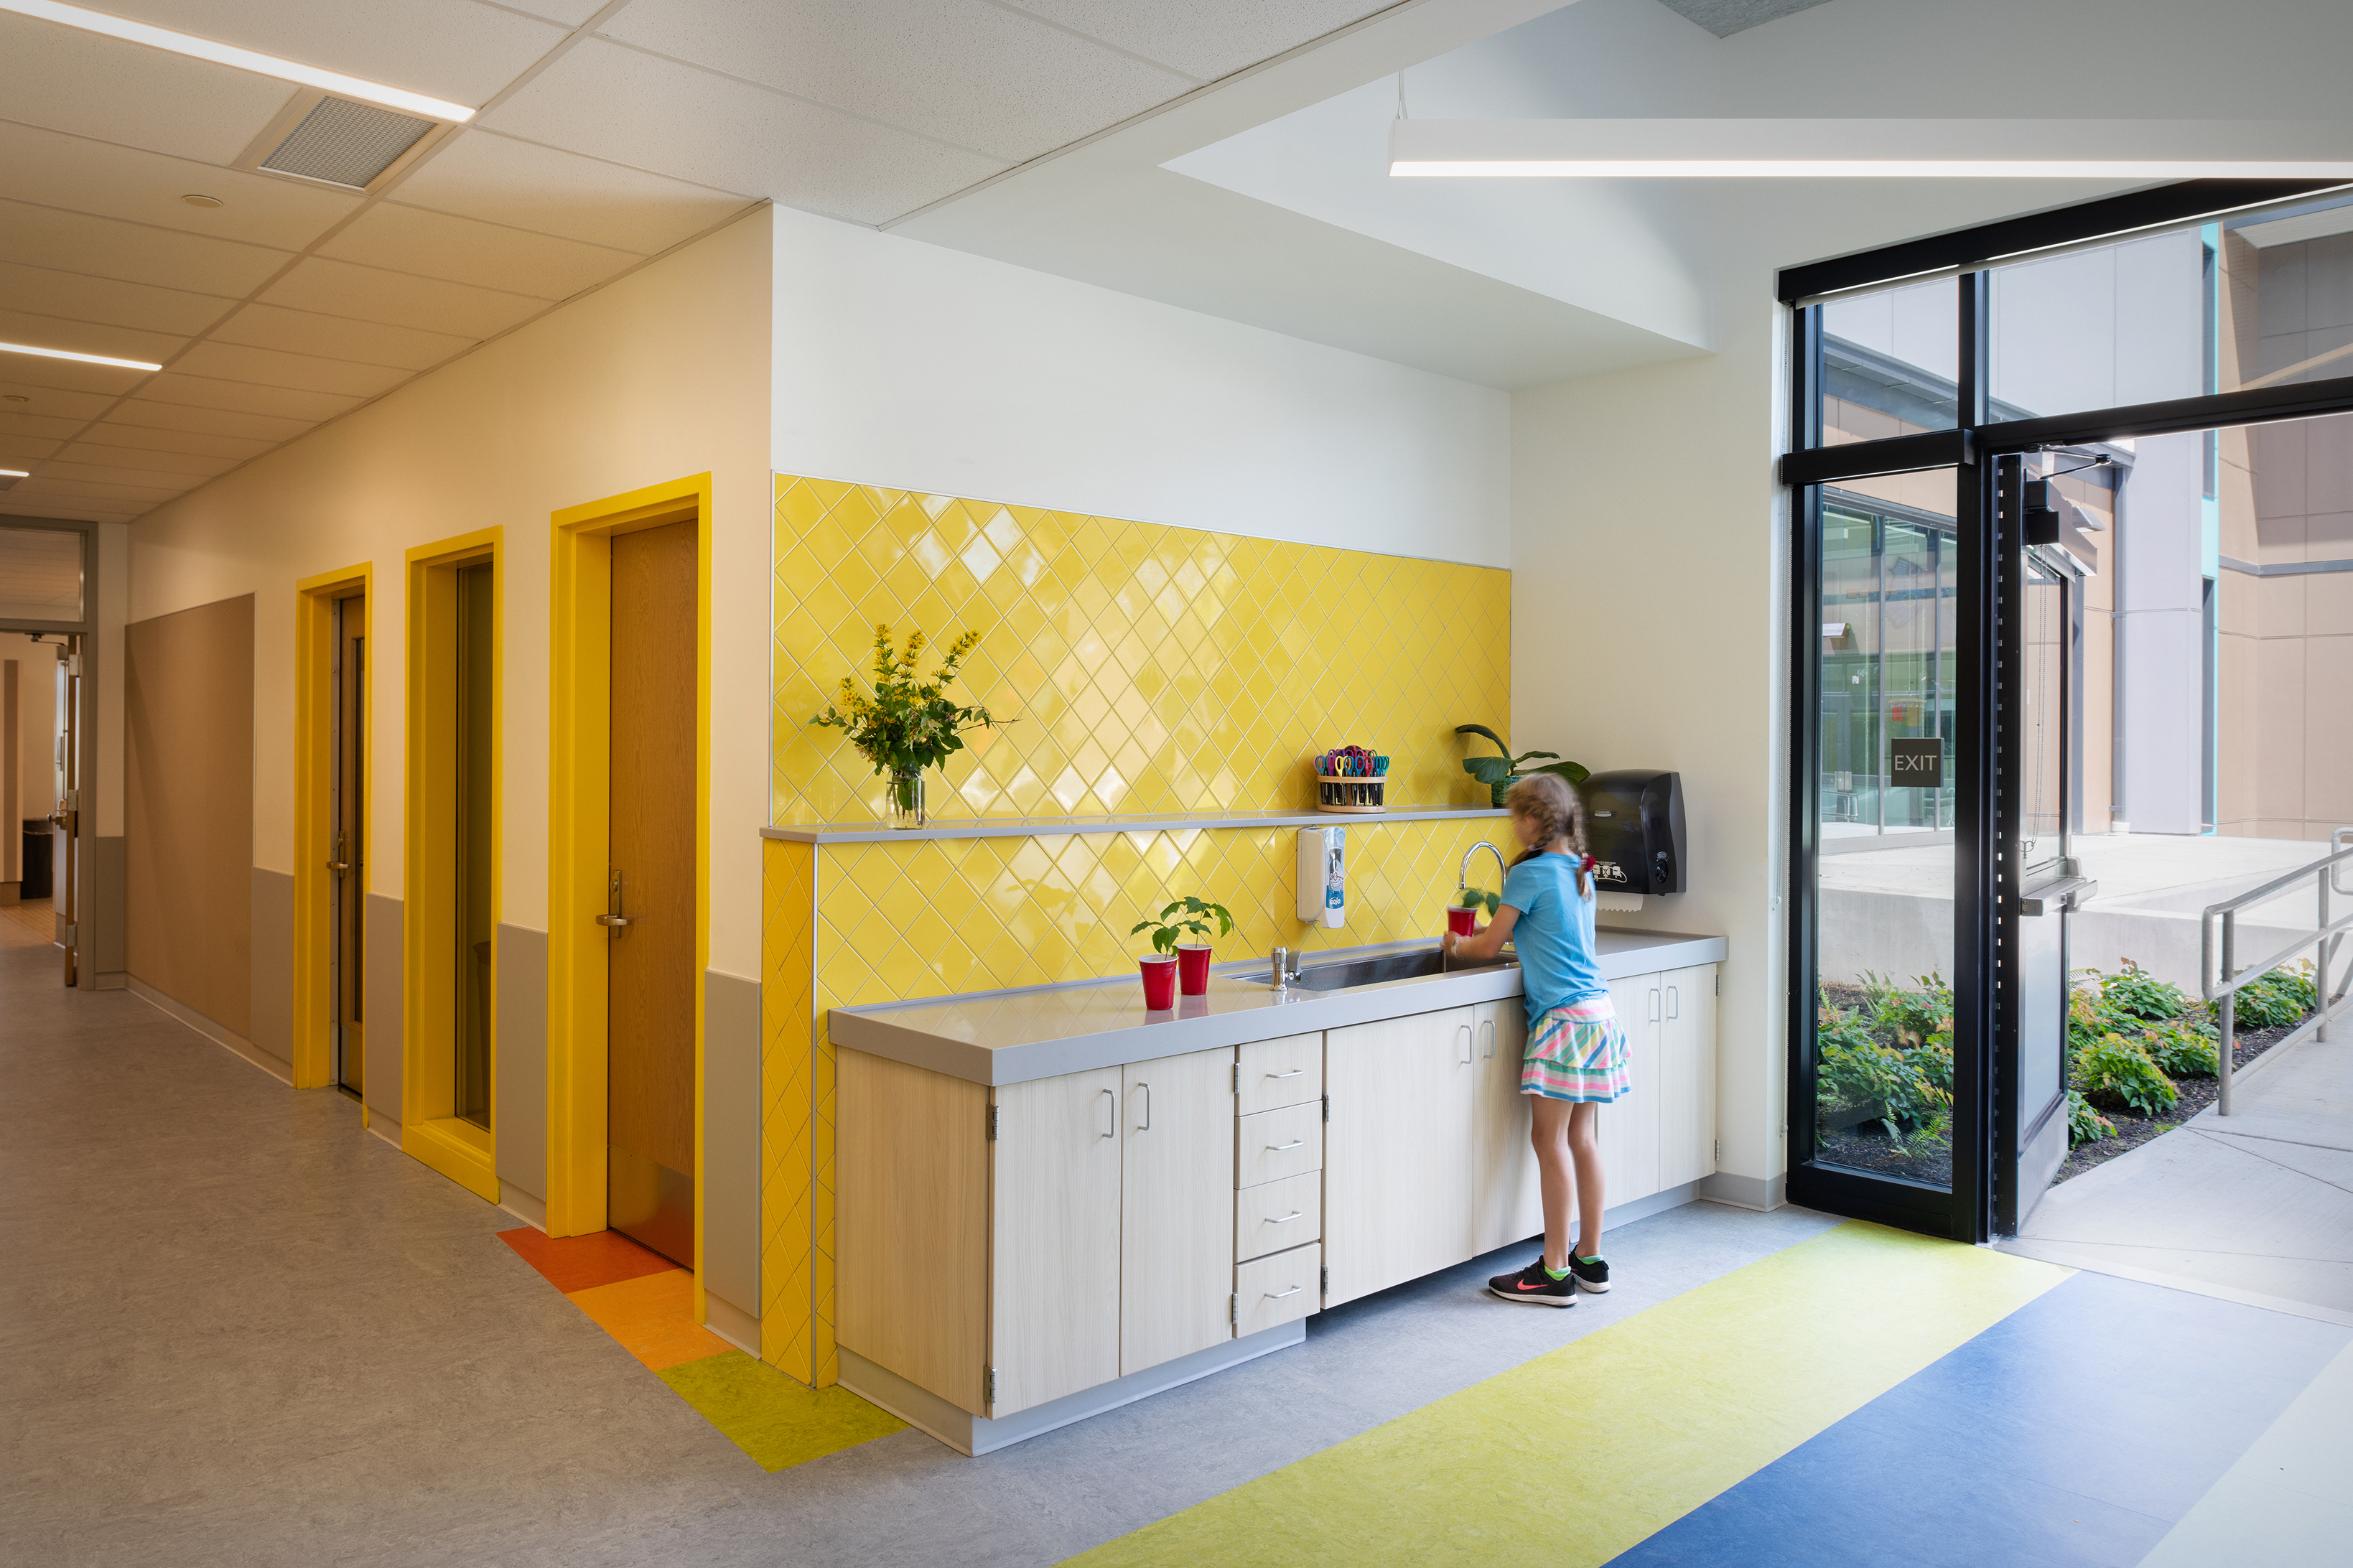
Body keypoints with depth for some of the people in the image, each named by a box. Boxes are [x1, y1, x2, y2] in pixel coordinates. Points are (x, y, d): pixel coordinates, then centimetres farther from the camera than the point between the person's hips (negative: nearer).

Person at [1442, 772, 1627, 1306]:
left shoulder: (1531, 872, -11)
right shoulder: (1580, 871, 13)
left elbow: (1489, 945, -6)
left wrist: (1456, 945, 13)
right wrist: (1492, 931, 26)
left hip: (1564, 1018, -8)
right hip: (1597, 1012, 9)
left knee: (1550, 1140, -3)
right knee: (1581, 1137, 13)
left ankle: (1554, 1272, 2)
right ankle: (1590, 1260, 20)